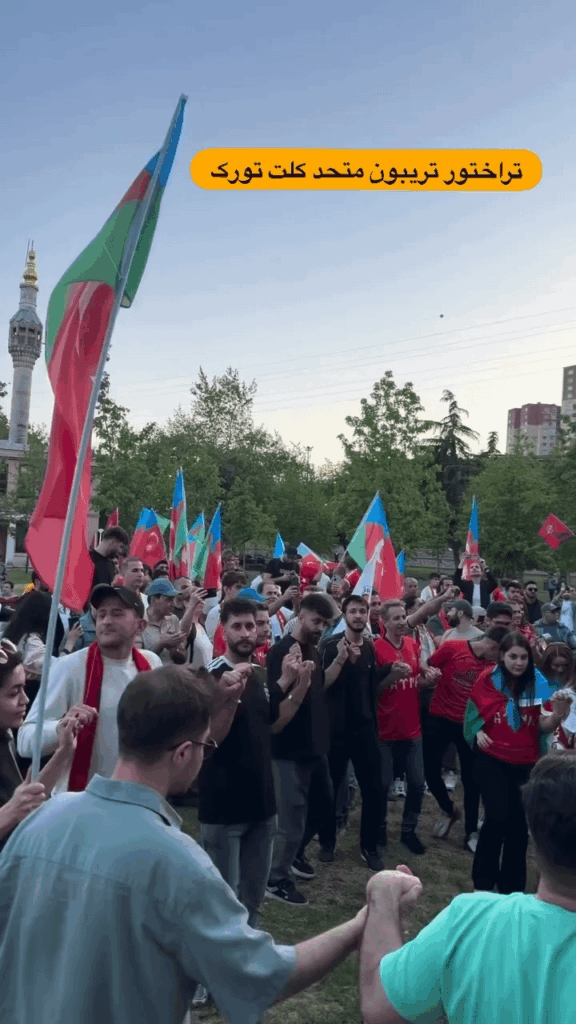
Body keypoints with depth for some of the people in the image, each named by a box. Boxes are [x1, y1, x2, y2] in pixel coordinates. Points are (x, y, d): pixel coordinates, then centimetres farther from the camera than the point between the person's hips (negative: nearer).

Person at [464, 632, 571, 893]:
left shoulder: (537, 683, -4)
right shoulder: (487, 679, -6)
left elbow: (544, 726, -8)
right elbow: (473, 711, 7)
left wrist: (558, 715, -28)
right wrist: (478, 732, -11)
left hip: (526, 763, 2)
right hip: (491, 760, -2)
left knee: (519, 823, 7)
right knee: (497, 817, -8)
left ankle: (512, 884, 25)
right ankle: (483, 880, 12)